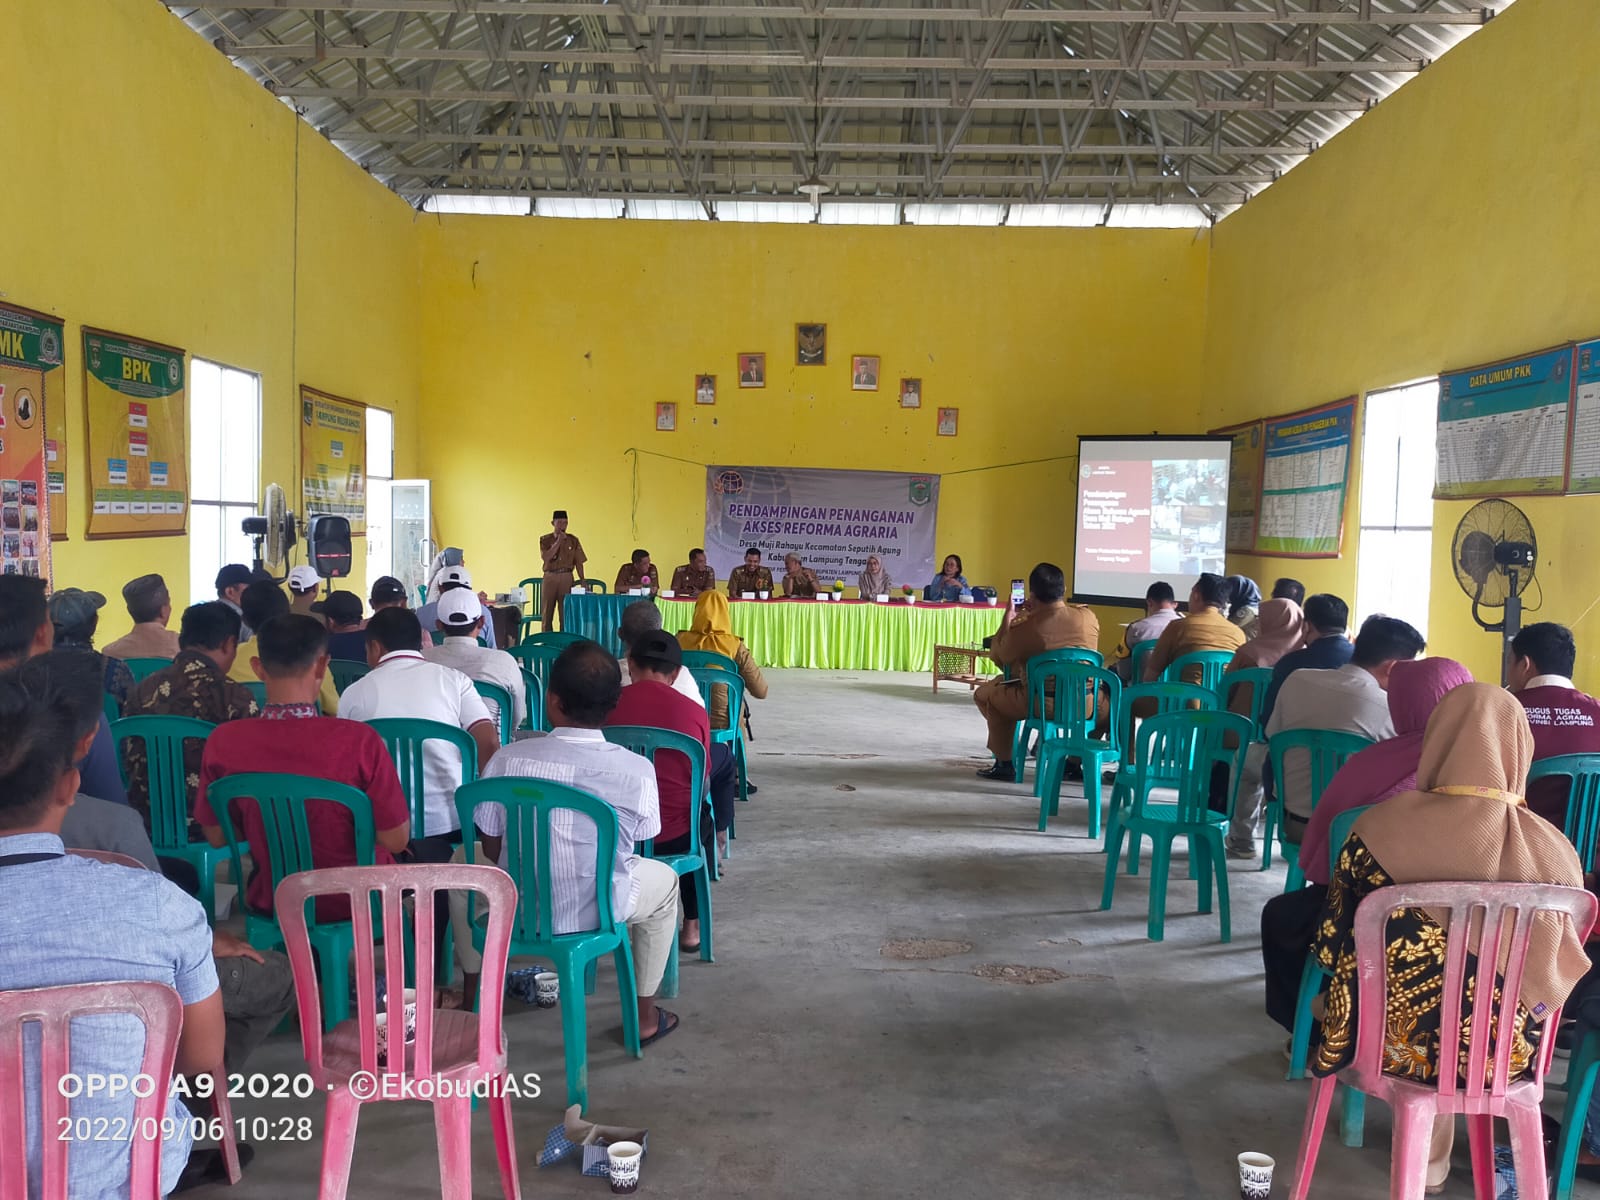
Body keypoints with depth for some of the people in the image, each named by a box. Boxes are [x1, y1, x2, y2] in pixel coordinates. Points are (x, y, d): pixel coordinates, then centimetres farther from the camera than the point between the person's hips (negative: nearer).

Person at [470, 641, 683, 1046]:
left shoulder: (509, 759, -17)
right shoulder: (637, 770, -18)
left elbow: (491, 848, -5)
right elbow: (637, 843, -2)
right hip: (598, 912, -1)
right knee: (664, 880, 30)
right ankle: (645, 1016, 34)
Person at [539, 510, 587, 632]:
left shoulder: (573, 540, 8)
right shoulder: (545, 540, 4)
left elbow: (579, 562, 7)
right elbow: (545, 557, -12)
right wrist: (558, 542, -13)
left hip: (567, 579, 1)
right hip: (550, 577, -1)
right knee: (547, 614, 2)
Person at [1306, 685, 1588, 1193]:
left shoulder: (1381, 830, -17)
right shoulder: (1555, 849, -12)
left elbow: (1337, 952, -8)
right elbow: (1560, 971, 1)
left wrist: (1332, 1046, 11)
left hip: (1403, 1047, -2)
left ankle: (1429, 1151, 42)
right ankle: (1430, 1153, 42)